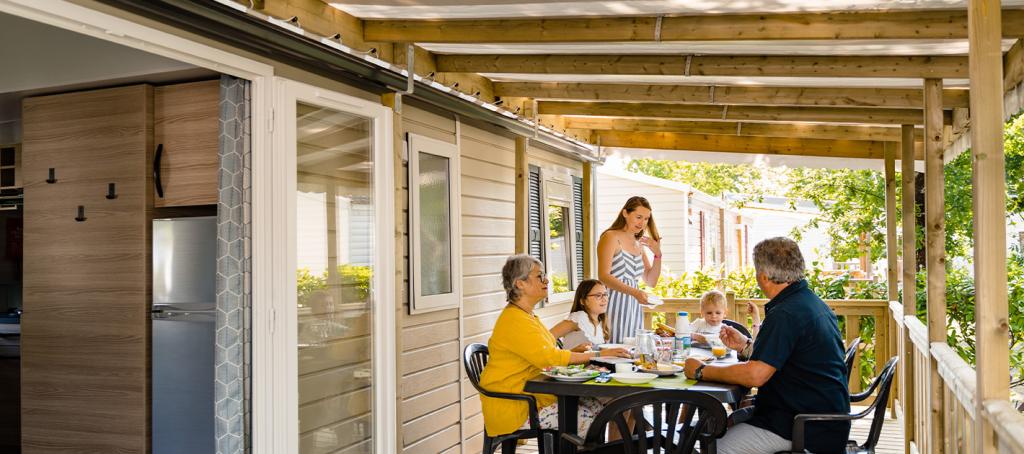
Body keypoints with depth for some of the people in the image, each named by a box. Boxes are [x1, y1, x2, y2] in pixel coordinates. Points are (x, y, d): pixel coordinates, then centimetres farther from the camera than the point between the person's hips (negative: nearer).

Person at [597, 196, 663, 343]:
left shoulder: (639, 244, 18)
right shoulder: (611, 237, -5)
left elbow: (651, 281, 20)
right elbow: (603, 276, -17)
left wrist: (657, 255, 6)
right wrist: (634, 291, -28)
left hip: (633, 309, 7)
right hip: (614, 305, -7)